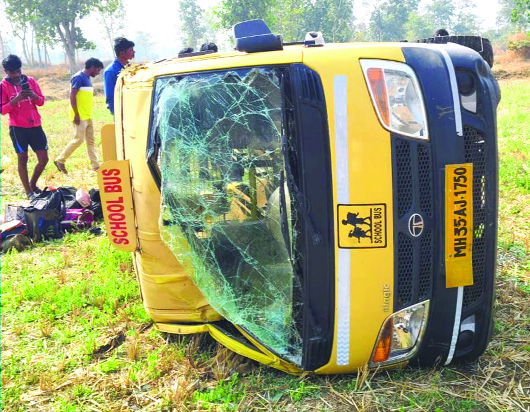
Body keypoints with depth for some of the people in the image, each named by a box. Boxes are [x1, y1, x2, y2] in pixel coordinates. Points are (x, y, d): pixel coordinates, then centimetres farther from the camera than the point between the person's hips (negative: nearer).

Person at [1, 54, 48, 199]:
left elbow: (41, 101, 9)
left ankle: (33, 184, 25)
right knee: (22, 159, 1)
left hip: (35, 126, 3)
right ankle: (29, 192, 11)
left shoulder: (30, 81, 5)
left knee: (43, 158, 3)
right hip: (17, 128, -3)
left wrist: (34, 95, -13)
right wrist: (16, 99, -21)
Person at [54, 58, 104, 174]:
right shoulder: (79, 77, -12)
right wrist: (76, 114, -19)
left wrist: (87, 114, 17)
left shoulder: (87, 78, 16)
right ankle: (60, 160, 5)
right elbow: (72, 96, -17)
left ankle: (95, 165, 11)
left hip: (87, 116, 9)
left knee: (90, 140, 8)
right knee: (78, 139, -8)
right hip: (80, 116, -9)